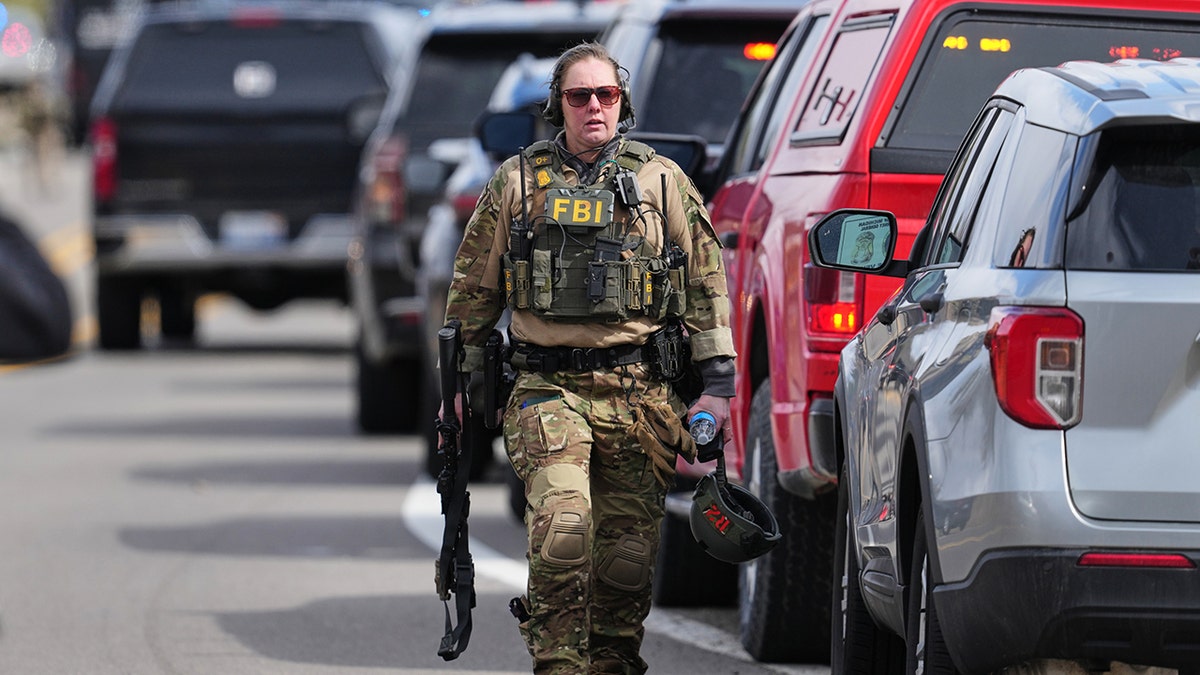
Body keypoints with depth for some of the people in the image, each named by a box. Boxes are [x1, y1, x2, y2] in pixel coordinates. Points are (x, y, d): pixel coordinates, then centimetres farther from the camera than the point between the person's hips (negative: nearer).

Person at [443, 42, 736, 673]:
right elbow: (472, 290, 15)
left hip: (638, 395, 1)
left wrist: (717, 386, 3)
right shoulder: (516, 183, 8)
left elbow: (707, 286, 9)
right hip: (547, 389, -1)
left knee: (627, 551, 2)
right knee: (561, 527, -21)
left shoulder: (662, 182, 8)